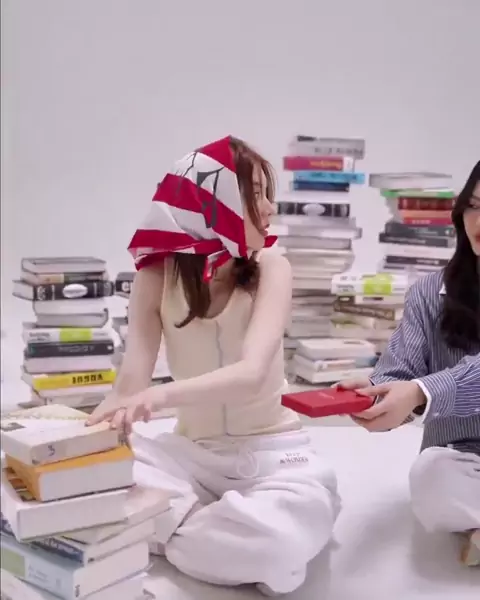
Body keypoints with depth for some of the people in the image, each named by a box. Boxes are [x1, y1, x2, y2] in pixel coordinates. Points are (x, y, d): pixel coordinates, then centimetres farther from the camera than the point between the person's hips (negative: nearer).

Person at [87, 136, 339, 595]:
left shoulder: (270, 269, -13)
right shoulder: (157, 275, -7)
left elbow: (251, 374, -30)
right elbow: (131, 383, -15)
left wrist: (164, 395, -50)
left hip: (272, 453, -2)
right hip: (191, 451, 2)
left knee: (278, 540, -34)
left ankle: (179, 529, -4)